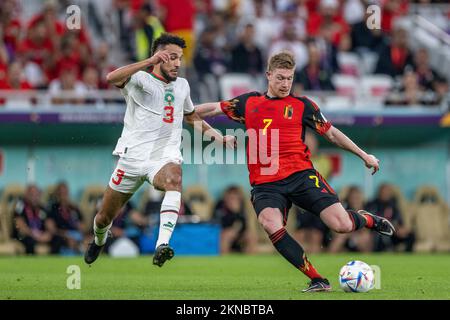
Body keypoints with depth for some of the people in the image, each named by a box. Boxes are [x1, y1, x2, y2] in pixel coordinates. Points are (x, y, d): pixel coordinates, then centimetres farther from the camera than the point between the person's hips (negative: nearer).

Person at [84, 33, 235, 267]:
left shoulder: (182, 85, 14)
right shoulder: (140, 79, -5)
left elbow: (192, 117, 34)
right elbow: (112, 78, -28)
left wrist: (220, 138, 26)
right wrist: (150, 62, -36)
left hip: (165, 157, 2)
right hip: (133, 157, -2)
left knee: (174, 179, -36)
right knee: (105, 217, 10)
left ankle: (162, 246, -48)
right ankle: (99, 241, 48)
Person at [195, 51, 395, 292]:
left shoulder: (301, 105, 9)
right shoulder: (249, 103, 15)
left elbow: (331, 134, 16)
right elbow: (212, 109, 23)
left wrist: (364, 155, 14)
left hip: (301, 175, -1)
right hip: (265, 184, 1)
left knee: (341, 225, -16)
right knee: (271, 225, -32)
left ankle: (368, 220, 24)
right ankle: (317, 281, -24)